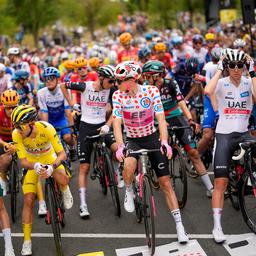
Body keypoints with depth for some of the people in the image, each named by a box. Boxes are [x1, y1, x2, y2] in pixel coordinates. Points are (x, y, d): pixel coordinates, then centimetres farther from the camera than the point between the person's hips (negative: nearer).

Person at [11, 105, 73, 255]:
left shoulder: (46, 128, -33)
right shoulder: (17, 134, -29)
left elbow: (62, 154, -29)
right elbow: (23, 161, -24)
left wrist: (51, 167, -47)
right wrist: (36, 166, -46)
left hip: (50, 159, -1)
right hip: (33, 164, 1)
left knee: (63, 180, -32)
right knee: (28, 200, -10)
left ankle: (65, 191, 8)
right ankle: (27, 241, 3)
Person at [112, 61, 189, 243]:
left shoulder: (151, 91, -15)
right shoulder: (118, 95, -12)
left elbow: (161, 118, -19)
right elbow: (117, 122, -19)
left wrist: (164, 142, -34)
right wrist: (120, 146, -35)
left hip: (152, 139, 0)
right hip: (132, 140, 0)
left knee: (166, 183, -3)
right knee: (129, 166, -35)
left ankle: (179, 225, 4)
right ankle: (129, 191, -2)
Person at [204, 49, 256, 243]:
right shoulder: (222, 83, -4)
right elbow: (208, 91, -27)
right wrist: (219, 69, -16)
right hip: (224, 134, -3)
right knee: (221, 181, -7)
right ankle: (217, 226, -3)